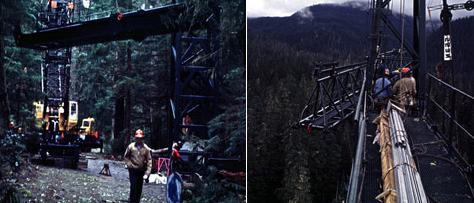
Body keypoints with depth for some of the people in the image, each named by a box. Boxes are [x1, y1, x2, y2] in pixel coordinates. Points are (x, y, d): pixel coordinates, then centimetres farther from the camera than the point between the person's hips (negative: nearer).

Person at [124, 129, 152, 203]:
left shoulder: (146, 148, -2)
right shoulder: (131, 146, -4)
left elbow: (149, 161, -2)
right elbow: (126, 156, 9)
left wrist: (147, 173, -8)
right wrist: (129, 164, -5)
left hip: (141, 171, 2)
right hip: (133, 170, -2)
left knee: (139, 188, 8)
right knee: (133, 187, -10)